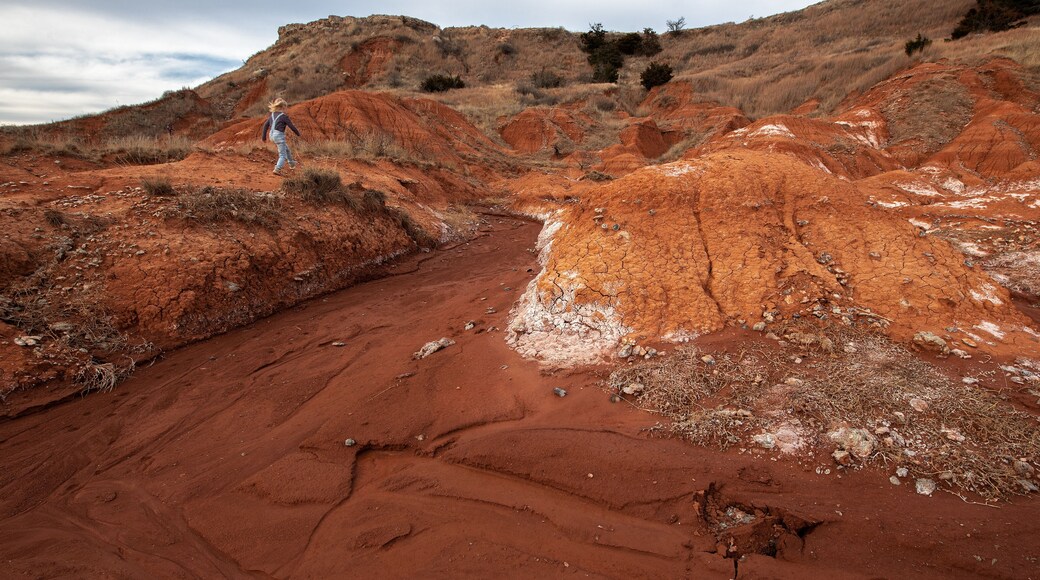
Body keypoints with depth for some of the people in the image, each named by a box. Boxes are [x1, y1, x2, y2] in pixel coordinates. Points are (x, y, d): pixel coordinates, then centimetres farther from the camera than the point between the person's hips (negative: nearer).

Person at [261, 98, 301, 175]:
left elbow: (266, 125, 14)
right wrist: (298, 133, 11)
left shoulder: (272, 115, 12)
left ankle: (292, 164, 43)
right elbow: (291, 126, -6)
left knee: (286, 149, 28)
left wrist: (264, 136, 22)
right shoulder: (284, 116, -10)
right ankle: (277, 169, -19)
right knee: (283, 155, -3)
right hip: (279, 135, -8)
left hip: (272, 135, 8)